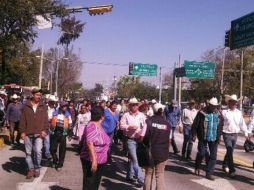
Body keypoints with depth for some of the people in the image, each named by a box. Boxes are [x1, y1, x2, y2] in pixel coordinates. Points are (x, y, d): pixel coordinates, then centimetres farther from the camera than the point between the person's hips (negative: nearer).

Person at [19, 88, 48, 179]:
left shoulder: (43, 106, 6)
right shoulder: (26, 106, 3)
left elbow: (45, 119, 4)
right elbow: (22, 120, 3)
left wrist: (44, 130, -6)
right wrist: (22, 131, -3)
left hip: (39, 134, -1)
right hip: (28, 134, 1)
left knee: (38, 151, -10)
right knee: (28, 152, 7)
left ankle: (37, 168, 9)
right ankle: (31, 169, 21)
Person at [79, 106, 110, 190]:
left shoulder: (99, 126, 9)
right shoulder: (92, 126, -21)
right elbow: (90, 143, -29)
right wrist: (94, 160, -32)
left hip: (99, 161, 9)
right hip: (91, 161, -9)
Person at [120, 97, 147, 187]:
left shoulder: (142, 115, 2)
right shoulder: (126, 115, -2)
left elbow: (145, 126, -7)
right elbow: (121, 126, -7)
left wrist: (142, 135, -18)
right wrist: (129, 127, -22)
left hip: (139, 139, 3)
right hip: (130, 140, -3)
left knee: (132, 158, 15)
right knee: (134, 159, -6)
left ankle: (130, 176, 31)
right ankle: (141, 179, -5)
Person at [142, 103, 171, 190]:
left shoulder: (149, 121, -10)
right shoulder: (167, 123, -1)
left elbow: (144, 136, -14)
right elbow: (168, 139, 2)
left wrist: (147, 145, 2)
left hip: (150, 152, -1)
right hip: (162, 153, 1)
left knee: (148, 174, 13)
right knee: (160, 175, 7)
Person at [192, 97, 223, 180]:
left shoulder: (218, 114, 4)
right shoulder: (202, 113, -10)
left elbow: (220, 126, 11)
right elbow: (195, 124, -8)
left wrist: (219, 136, 5)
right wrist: (194, 135, -9)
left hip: (214, 139, 4)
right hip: (203, 138, -4)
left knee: (213, 156, 3)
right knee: (201, 153, 5)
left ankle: (209, 173, 11)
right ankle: (197, 167, 32)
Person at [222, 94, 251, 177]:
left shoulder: (239, 113, 6)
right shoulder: (224, 112, -10)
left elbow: (242, 124, 12)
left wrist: (246, 133, 10)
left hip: (235, 135, 5)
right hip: (227, 134, -5)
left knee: (230, 151, 16)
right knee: (230, 152, -11)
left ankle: (225, 165, 35)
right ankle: (232, 170, -6)